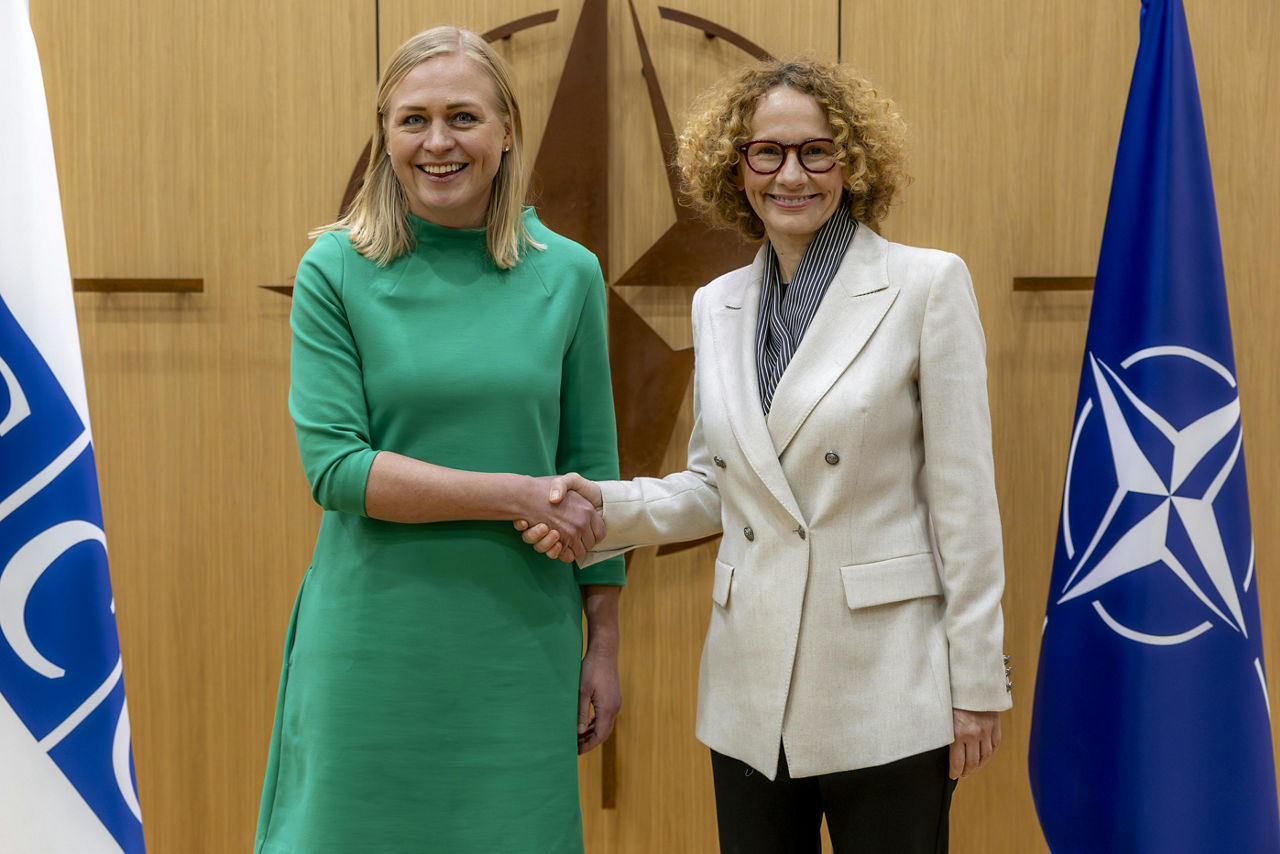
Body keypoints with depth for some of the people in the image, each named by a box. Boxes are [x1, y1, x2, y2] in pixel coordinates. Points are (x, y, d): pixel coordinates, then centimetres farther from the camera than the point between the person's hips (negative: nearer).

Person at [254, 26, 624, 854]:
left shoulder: (568, 275, 2)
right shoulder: (336, 273, -3)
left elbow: (592, 471, 6)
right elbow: (334, 466, -11)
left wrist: (604, 647, 5)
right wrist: (514, 494, -15)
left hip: (518, 645, 2)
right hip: (374, 646, -1)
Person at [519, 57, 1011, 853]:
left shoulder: (926, 285, -7)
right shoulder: (717, 306, 8)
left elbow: (963, 495, -7)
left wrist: (977, 682, -7)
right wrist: (606, 505, -5)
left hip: (885, 696, -4)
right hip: (753, 699, 5)